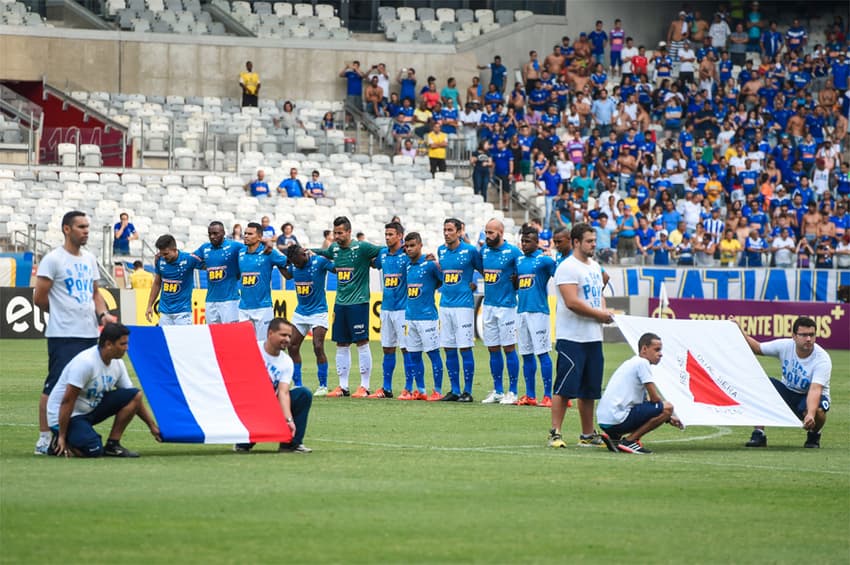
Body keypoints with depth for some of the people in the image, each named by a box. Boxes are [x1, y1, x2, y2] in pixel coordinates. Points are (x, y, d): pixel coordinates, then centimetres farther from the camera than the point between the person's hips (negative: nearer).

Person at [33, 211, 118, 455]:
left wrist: (102, 314, 4)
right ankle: (44, 439, -4)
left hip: (90, 334, 7)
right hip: (63, 335, -7)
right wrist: (63, 312, 6)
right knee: (54, 387, -7)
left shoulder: (89, 259, 15)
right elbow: (39, 298, -6)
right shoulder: (53, 259, -7)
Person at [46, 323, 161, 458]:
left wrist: (153, 426, 6)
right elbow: (67, 401, -25)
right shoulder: (86, 362, -26)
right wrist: (62, 437, -23)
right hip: (66, 416, -8)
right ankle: (58, 441, 0)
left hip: (91, 409, 8)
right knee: (93, 450, -30)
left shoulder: (117, 363, -1)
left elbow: (134, 398, 10)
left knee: (134, 395, -7)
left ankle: (112, 445, -1)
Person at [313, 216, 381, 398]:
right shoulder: (334, 249, 9)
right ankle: (343, 386, 13)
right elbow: (322, 253, 29)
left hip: (358, 302, -6)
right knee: (341, 345, 8)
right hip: (340, 302, 6)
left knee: (362, 343, -4)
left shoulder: (362, 248, -9)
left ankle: (364, 386, 1)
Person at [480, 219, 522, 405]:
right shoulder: (484, 251, 9)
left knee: (509, 348, -3)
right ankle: (497, 391, 16)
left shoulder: (512, 252, -9)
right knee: (493, 349, 9)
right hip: (488, 305, 6)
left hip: (506, 306, -6)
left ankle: (512, 392, 1)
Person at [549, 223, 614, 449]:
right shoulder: (567, 268, -12)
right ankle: (555, 433, -6)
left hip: (593, 337, 9)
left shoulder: (594, 267, 17)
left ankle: (588, 435, 17)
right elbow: (572, 302, -20)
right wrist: (599, 314, -11)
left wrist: (605, 312, 3)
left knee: (589, 390, 11)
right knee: (565, 388, -9)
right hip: (571, 338, -9)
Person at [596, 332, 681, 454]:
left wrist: (668, 418, 25)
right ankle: (629, 441, -10)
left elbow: (645, 401, 30)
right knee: (667, 407, -10)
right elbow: (655, 398, -8)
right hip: (617, 419, -10)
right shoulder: (642, 363, -6)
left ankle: (614, 437, 13)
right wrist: (667, 415, 12)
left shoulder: (632, 363, 23)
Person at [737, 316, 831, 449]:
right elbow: (757, 348, 2)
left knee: (817, 411, -39)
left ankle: (814, 435, -1)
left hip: (810, 397, -4)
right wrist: (741, 332, -13)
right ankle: (759, 434, -13)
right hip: (788, 392, 4)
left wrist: (810, 414, -56)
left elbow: (815, 390, -40)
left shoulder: (822, 359, -27)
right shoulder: (785, 346, -15)